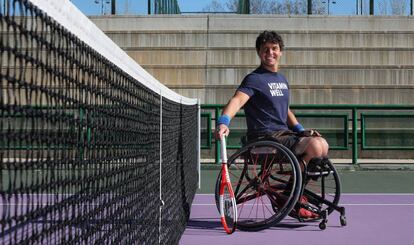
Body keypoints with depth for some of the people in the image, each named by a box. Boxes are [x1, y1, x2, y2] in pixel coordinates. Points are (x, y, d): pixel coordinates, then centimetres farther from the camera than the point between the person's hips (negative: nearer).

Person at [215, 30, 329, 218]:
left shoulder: (282, 79, 18)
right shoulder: (255, 79, -9)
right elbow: (237, 99, -26)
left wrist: (301, 130, 16)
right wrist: (223, 122, -45)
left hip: (284, 133, 9)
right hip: (265, 138, -9)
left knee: (323, 146, 3)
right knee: (314, 146, -23)